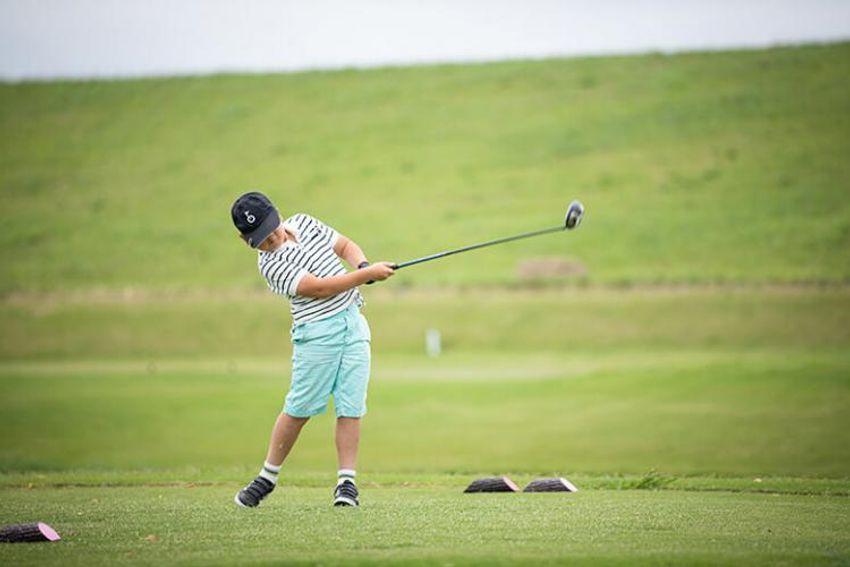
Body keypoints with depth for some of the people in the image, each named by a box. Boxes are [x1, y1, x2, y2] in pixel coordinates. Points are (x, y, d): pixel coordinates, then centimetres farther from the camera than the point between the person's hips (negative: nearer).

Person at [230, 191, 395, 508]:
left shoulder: (304, 223, 9)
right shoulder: (271, 265, -12)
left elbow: (346, 246, 19)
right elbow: (320, 288, -19)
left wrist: (362, 265, -3)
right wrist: (367, 274, -19)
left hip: (353, 324, 5)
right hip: (318, 333, -5)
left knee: (350, 408, 0)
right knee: (300, 409, -3)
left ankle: (347, 482, 3)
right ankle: (267, 478, 11)